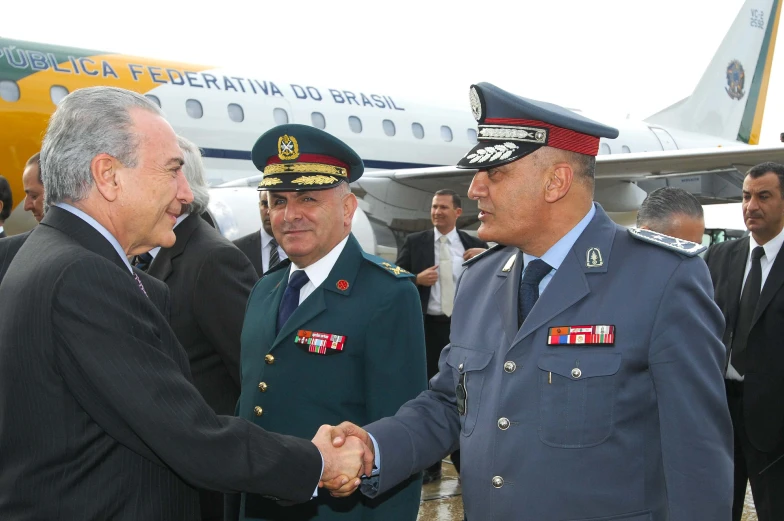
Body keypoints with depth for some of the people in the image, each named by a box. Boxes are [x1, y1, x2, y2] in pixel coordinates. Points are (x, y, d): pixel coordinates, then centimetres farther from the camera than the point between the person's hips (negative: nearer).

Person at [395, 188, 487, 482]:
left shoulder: (474, 245, 4)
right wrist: (417, 279, -15)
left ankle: (464, 460, 20)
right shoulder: (414, 242, 2)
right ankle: (430, 463, 17)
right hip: (428, 327, 0)